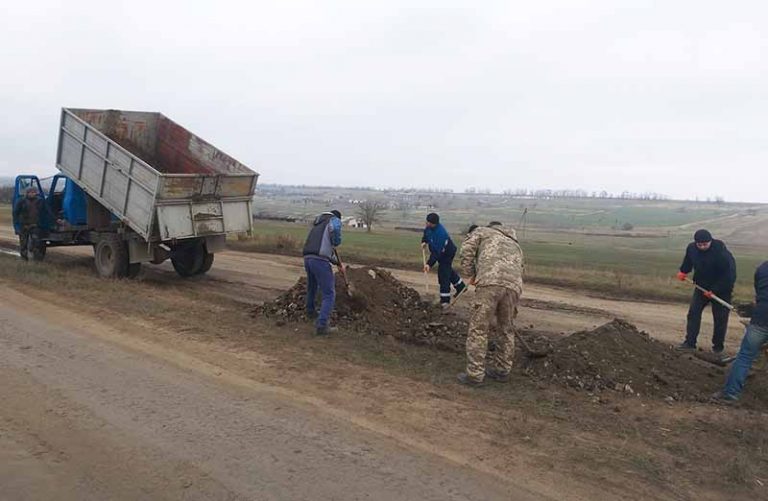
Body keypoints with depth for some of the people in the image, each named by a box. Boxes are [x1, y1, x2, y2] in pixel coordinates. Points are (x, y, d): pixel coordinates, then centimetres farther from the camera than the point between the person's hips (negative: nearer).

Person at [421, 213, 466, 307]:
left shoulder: (440, 233, -39)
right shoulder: (428, 227, -12)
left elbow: (437, 252, -39)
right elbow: (426, 233, 16)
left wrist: (429, 264, -41)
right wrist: (424, 241, -1)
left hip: (447, 254, -10)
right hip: (441, 253, 10)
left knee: (443, 275, -11)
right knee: (447, 270, 26)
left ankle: (445, 301, -4)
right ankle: (461, 286, 47)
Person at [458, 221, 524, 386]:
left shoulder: (483, 231, 26)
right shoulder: (515, 244, 39)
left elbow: (467, 249, 6)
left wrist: (471, 274, 13)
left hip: (489, 282, -5)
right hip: (514, 286, 5)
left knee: (478, 330, 0)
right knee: (506, 330, 20)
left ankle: (475, 375, 2)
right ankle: (502, 370, 29)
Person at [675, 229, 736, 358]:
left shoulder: (722, 253, -28)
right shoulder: (691, 248, -9)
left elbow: (728, 276, -25)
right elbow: (688, 261, 14)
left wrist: (714, 291, -24)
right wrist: (683, 271, 0)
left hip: (721, 289, -5)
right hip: (701, 287, 5)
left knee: (720, 319, 2)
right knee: (693, 313, 1)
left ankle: (718, 347, 15)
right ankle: (690, 342, 8)